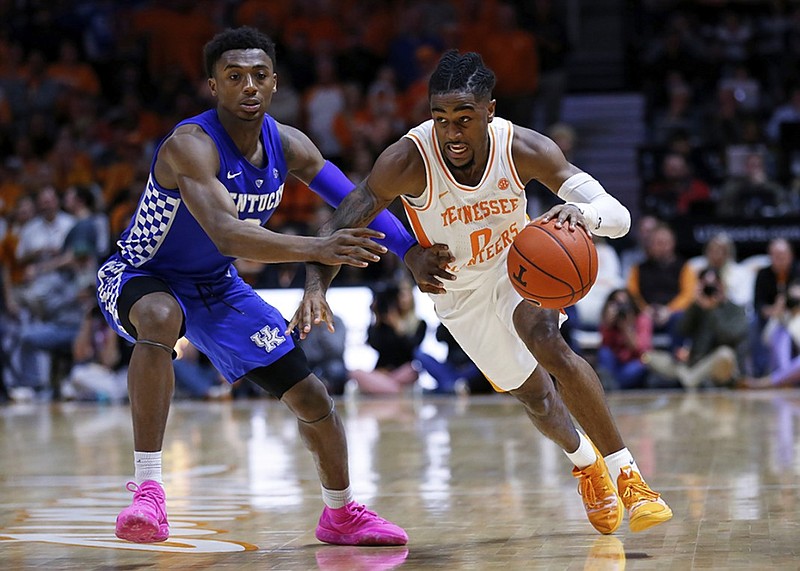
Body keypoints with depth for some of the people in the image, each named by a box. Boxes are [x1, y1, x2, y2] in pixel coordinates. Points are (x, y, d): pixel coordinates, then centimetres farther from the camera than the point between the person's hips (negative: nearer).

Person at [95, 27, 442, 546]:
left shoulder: (288, 145, -9)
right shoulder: (191, 146, -31)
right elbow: (226, 234, -45)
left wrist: (412, 251, -10)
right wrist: (316, 249, -56)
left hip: (217, 288, 7)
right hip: (142, 278, -6)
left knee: (312, 397, 5)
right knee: (159, 318, -43)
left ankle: (342, 514, 30)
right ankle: (148, 492, -40)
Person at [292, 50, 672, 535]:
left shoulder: (525, 149, -30)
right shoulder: (409, 160, -34)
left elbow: (619, 216, -29)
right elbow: (339, 227, -30)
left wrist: (582, 213, -53)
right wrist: (316, 288, -49)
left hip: (516, 262, -1)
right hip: (460, 289, 1)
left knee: (549, 345, -29)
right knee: (533, 394, 11)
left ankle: (626, 473, -19)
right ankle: (586, 464, 44)